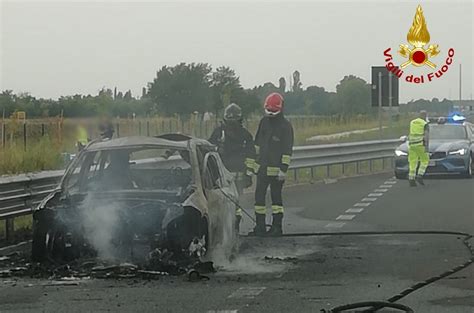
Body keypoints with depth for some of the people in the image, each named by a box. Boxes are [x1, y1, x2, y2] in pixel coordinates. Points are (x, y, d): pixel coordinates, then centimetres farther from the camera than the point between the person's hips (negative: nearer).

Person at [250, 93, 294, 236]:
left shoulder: (285, 126, -9)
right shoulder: (264, 122, 10)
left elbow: (287, 150, -11)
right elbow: (257, 143, 19)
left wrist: (283, 169, -16)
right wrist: (254, 160, 17)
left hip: (276, 169, -6)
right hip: (262, 167, 6)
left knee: (276, 196, -1)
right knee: (259, 196, 6)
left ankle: (277, 226, 4)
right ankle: (260, 226, 12)